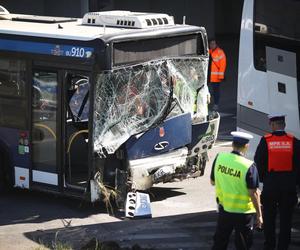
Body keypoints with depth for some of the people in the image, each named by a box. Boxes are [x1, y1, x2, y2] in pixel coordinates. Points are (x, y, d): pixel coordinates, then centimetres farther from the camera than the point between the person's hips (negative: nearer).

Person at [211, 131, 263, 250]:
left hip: (224, 208, 4)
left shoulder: (219, 158, -6)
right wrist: (259, 215, -9)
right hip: (243, 211, -4)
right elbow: (253, 193, -17)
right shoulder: (249, 166, -20)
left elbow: (213, 182, 7)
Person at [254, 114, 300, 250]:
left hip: (270, 184, -1)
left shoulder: (265, 141, -7)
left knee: (269, 216, 11)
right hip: (289, 185, 1)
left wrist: (262, 178, 8)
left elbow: (258, 162, -4)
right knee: (286, 217, 8)